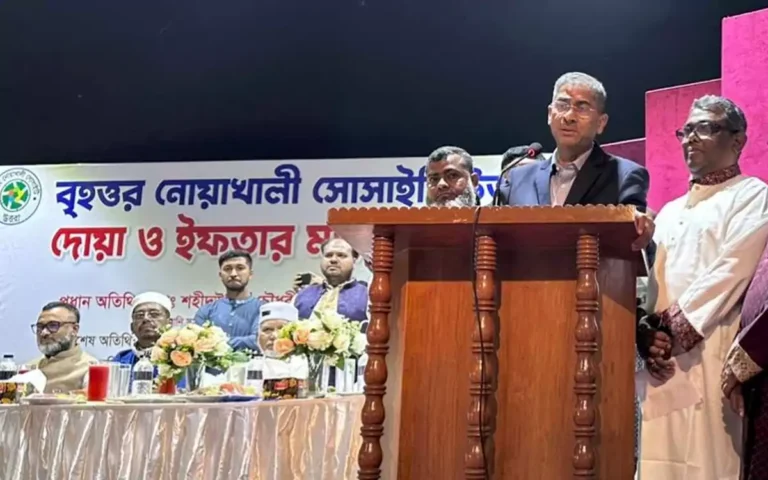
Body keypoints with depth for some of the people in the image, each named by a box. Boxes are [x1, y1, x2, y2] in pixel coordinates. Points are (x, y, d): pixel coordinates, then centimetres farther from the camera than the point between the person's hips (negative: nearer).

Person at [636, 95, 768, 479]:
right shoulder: (670, 212, 24)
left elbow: (731, 272, -10)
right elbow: (650, 279, 15)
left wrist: (675, 328, -13)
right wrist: (646, 332, -4)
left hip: (713, 353, -6)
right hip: (662, 357, 6)